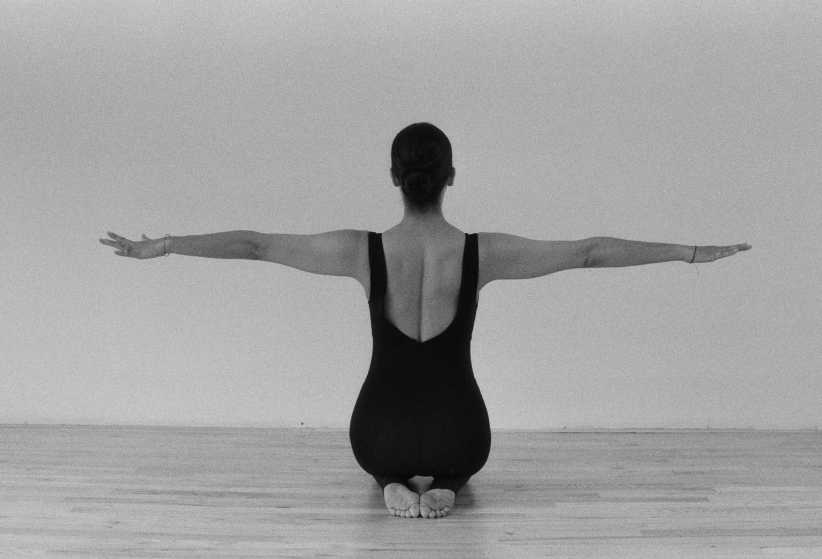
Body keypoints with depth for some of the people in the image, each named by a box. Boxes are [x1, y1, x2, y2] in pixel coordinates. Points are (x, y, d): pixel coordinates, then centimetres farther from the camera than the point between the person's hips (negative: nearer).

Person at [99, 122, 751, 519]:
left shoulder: (363, 251, -13)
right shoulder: (483, 252, -13)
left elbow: (255, 243, -7)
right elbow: (593, 251, -8)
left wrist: (160, 245, 4)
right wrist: (692, 252, 2)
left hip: (378, 432, 1)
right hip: (459, 432, 0)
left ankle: (396, 483, 7)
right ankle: (447, 484, 5)